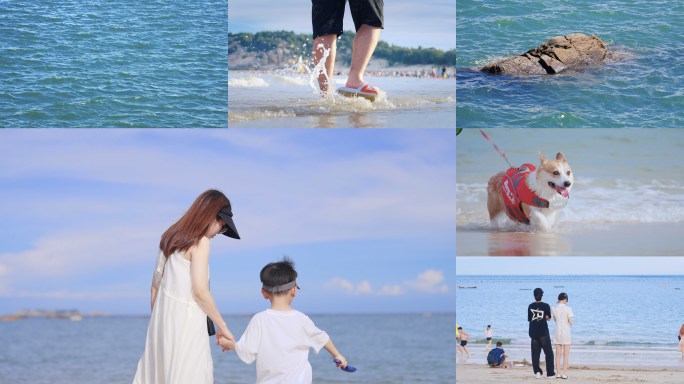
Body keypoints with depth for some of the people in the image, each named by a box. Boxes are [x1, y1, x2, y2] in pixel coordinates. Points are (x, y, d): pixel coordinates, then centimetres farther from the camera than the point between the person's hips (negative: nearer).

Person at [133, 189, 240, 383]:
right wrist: (222, 326, -8)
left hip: (164, 318, 8)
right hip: (186, 322, -8)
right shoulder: (200, 242, -9)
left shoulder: (170, 238, 14)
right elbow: (199, 290, -15)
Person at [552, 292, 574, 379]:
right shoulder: (568, 309, -12)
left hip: (557, 331, 4)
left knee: (558, 353, 11)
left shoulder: (553, 308, -1)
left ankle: (558, 373, 10)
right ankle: (564, 373, 0)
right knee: (566, 354, 3)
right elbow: (570, 322, -10)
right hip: (565, 331, -4)